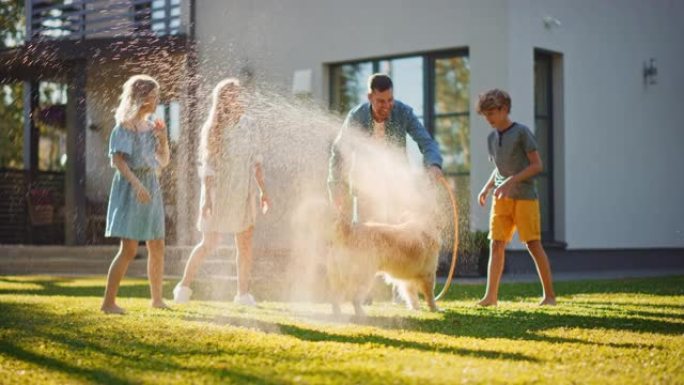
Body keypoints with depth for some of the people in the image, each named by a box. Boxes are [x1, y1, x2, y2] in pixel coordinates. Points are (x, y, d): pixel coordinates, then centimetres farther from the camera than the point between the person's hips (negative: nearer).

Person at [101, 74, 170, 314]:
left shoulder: (150, 126, 13)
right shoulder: (125, 126, -8)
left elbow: (164, 162, 18)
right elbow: (117, 160, -18)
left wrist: (163, 139, 0)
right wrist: (136, 183, -29)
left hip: (151, 189, 8)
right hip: (130, 189, -7)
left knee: (157, 248, 12)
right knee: (129, 249, -12)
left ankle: (157, 299, 24)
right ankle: (108, 301, -8)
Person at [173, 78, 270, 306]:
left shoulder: (249, 125, 4)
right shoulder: (214, 128, -7)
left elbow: (256, 161, 9)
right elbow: (207, 166, -8)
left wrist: (263, 191, 5)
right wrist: (207, 197, -15)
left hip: (244, 193, 4)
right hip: (219, 191, -4)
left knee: (245, 244, 2)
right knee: (209, 244, -2)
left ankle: (243, 293, 11)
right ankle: (184, 285, 14)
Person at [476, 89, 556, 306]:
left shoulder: (521, 132, -7)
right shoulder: (492, 138, 13)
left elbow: (536, 165, -9)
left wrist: (511, 181, -18)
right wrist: (487, 188, 8)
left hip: (524, 196, -6)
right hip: (501, 198, 6)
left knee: (533, 244, -4)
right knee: (496, 245, -2)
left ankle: (549, 295, 4)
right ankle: (491, 295, -1)